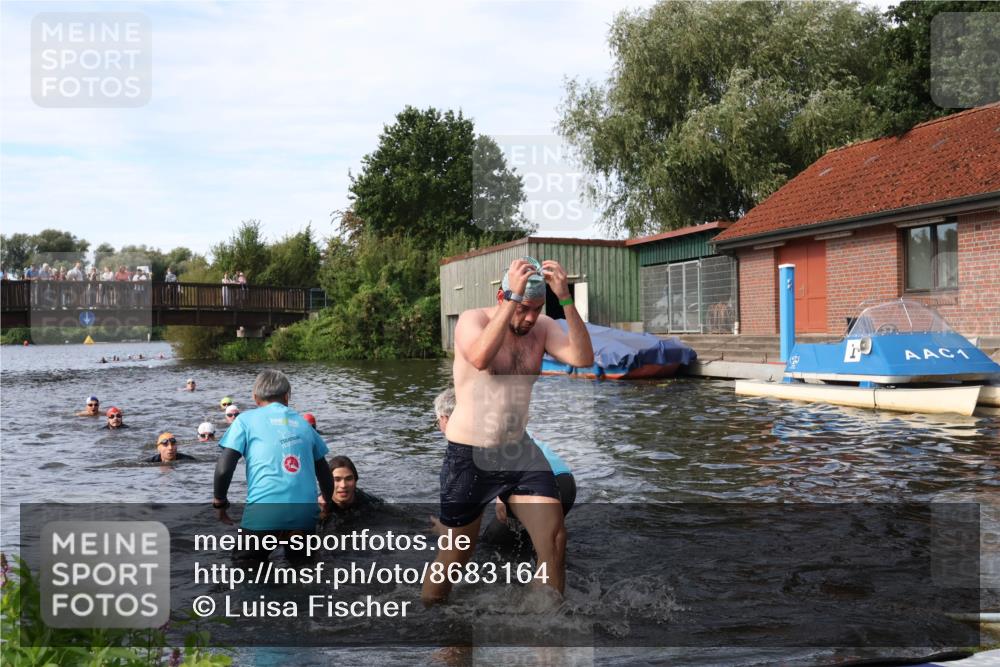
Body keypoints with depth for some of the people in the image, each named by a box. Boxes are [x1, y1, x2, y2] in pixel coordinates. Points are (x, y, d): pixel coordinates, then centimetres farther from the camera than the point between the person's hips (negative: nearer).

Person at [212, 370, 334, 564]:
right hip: (305, 512, 3)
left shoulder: (246, 420, 8)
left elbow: (224, 469, -3)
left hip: (264, 511, -3)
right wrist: (328, 504, 40)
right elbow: (325, 473, 23)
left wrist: (219, 501, 15)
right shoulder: (302, 423, 18)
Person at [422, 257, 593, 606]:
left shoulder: (543, 327, 2)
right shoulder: (472, 319, -9)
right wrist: (514, 298, -33)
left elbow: (583, 358, -16)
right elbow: (481, 357, -32)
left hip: (520, 453, 4)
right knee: (455, 554, 8)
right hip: (469, 457, -3)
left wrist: (565, 299, -24)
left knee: (555, 539, -6)